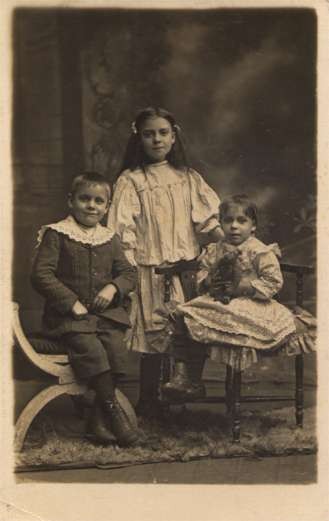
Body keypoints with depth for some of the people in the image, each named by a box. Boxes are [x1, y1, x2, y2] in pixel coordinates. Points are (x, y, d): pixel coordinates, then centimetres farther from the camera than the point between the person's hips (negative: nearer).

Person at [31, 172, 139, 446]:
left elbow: (129, 272, 17)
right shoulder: (56, 234, 0)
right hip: (68, 314, -4)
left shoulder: (110, 239, 15)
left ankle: (99, 415, -9)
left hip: (107, 311, 4)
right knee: (91, 349, -28)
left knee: (117, 347, -21)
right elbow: (41, 274, -8)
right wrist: (72, 302, -14)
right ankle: (114, 410, -13)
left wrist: (113, 288, -6)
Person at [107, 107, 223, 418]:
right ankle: (148, 402, 15)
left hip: (187, 267, 4)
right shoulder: (131, 180, -1)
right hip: (151, 270, -3)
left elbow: (207, 220, 8)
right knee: (154, 333, 1)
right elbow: (124, 234, -6)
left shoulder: (187, 178, 10)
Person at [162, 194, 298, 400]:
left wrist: (241, 287, -17)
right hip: (219, 302, 7)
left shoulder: (260, 252, -8)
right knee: (183, 316, -13)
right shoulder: (216, 250, 10)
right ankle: (181, 372, -10)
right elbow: (202, 272, 19)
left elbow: (274, 282, -13)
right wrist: (209, 282, -6)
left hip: (248, 305, -6)